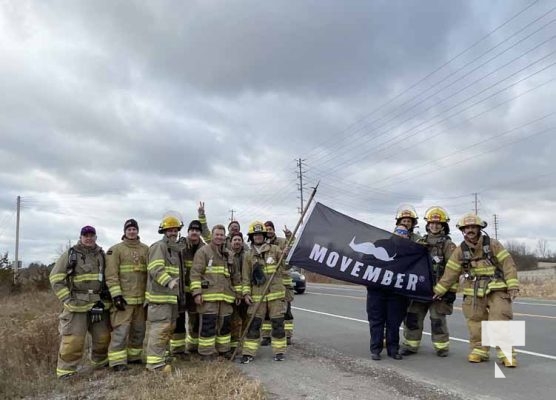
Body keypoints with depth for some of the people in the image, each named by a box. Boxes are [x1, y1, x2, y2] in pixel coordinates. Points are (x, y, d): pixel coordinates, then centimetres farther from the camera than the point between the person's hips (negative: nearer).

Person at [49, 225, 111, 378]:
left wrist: (109, 296, 10)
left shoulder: (101, 255, 12)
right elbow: (55, 278, -1)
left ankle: (100, 362, 32)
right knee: (73, 339, -9)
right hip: (78, 304, -4)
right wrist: (67, 298, -8)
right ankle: (66, 370, 4)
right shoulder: (70, 254, 0)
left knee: (103, 336, 10)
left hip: (100, 303, 4)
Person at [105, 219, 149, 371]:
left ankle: (134, 356, 25)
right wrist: (116, 295, -15)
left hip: (141, 298, 5)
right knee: (121, 330, -7)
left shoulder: (145, 249, 11)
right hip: (123, 297, -5)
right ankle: (117, 361, -1)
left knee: (138, 330, 12)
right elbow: (111, 275, -8)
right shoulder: (115, 250, -2)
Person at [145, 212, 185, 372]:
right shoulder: (159, 247, -9)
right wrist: (168, 281, -37)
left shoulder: (176, 249, 21)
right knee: (160, 327, -11)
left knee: (169, 327, 16)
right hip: (160, 295, -10)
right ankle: (154, 362, -7)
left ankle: (159, 356, 27)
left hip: (172, 295, 10)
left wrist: (181, 292, 25)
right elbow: (155, 268, -24)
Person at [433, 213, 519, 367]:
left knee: (501, 321, -9)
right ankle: (479, 350, 18)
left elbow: (508, 264, -5)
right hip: (473, 294, 3)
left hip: (497, 290, -2)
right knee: (476, 323, 5)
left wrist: (512, 285, -12)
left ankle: (506, 353, -1)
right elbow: (450, 272, 7)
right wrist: (439, 290, 7)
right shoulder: (460, 250, 4)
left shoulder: (492, 244, -2)